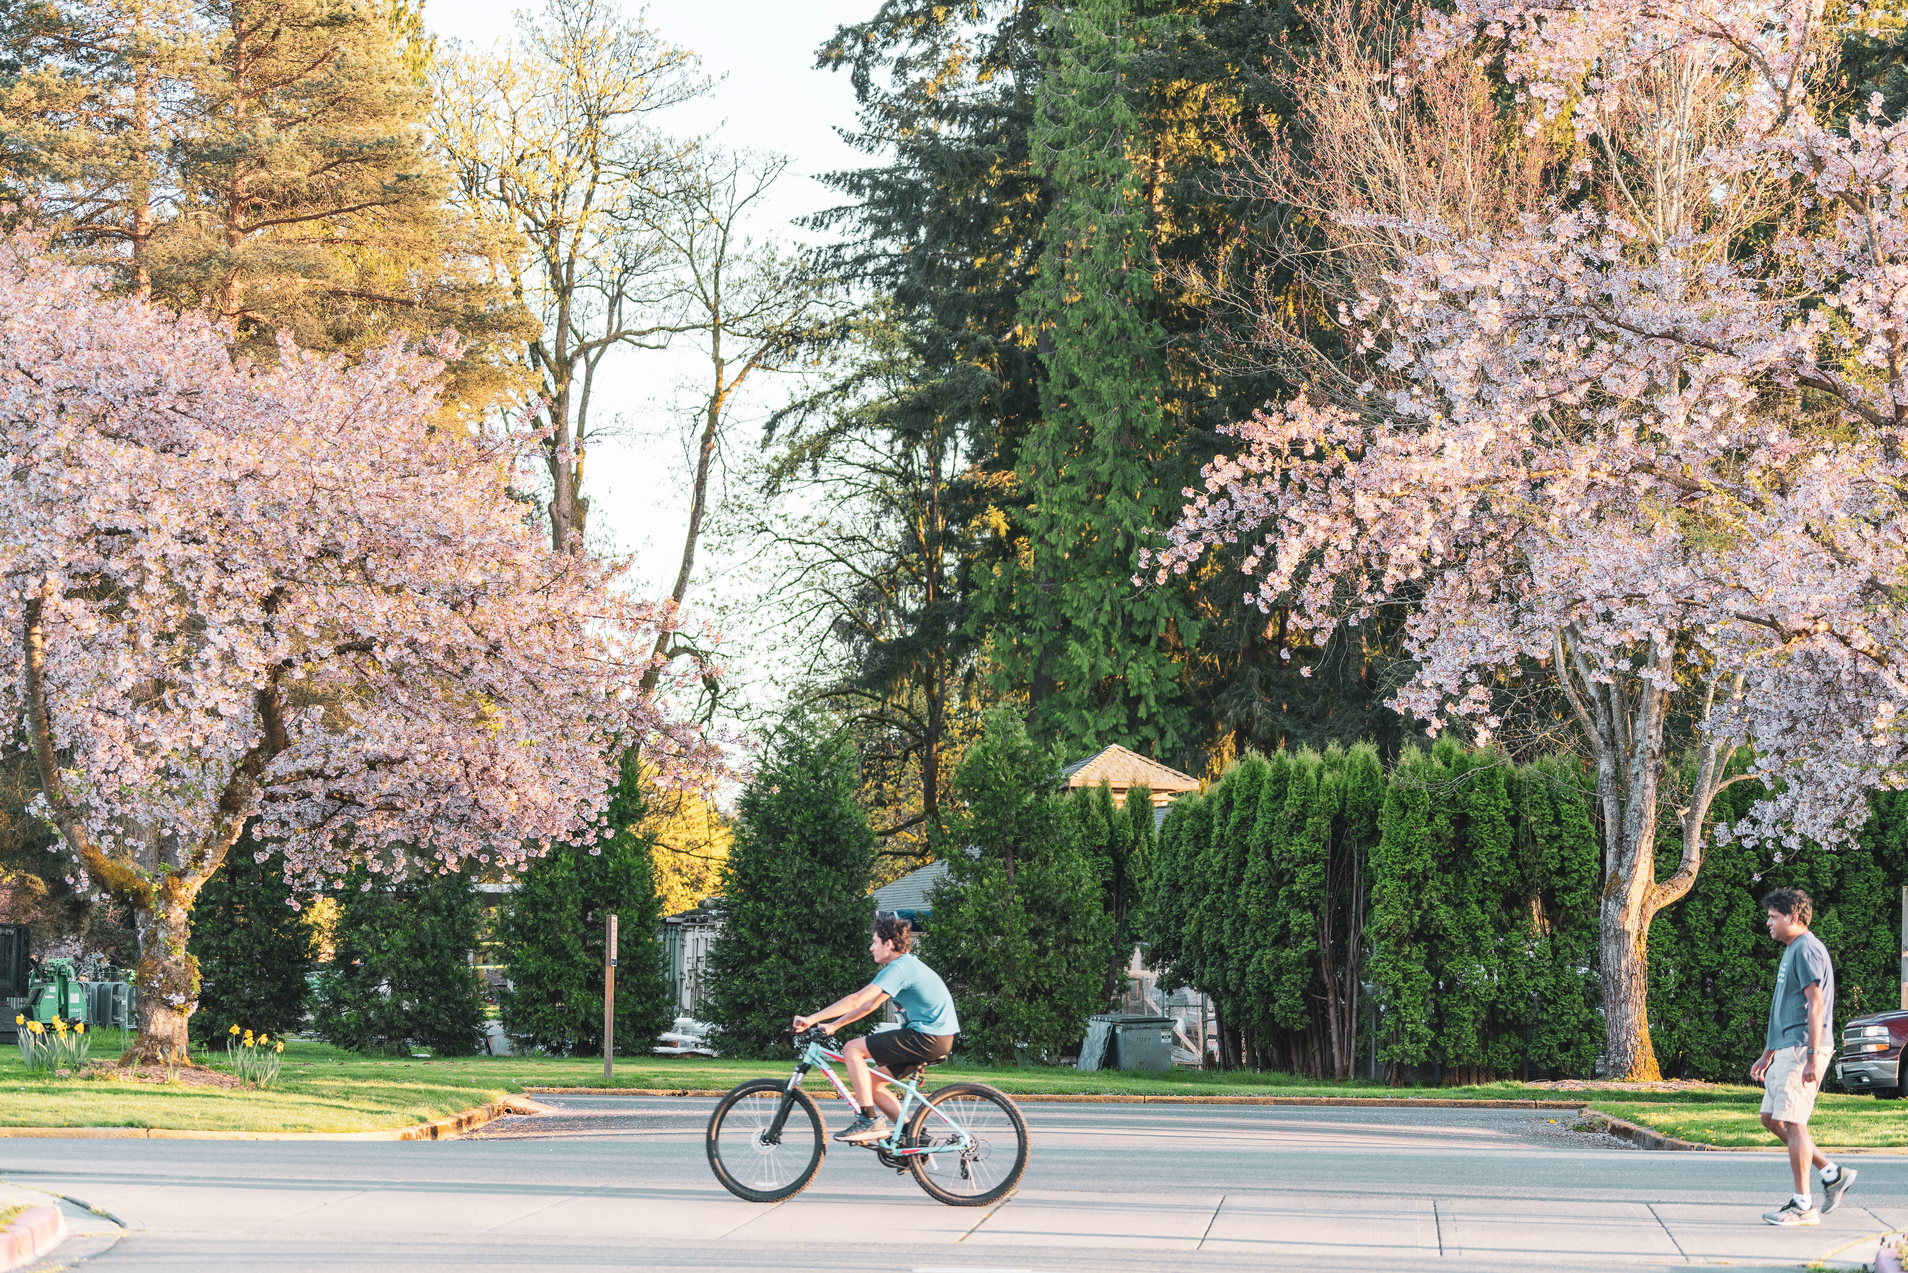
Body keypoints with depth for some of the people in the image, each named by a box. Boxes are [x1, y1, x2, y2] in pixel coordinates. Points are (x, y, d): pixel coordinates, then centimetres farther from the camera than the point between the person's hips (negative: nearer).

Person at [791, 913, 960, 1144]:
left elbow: (857, 1000, -22)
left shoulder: (899, 968, -15)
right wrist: (833, 1025, 15)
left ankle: (869, 1120, -12)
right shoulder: (906, 966, 18)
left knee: (853, 1049, -11)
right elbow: (869, 1005, 21)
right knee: (871, 1083, 13)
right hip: (936, 1038, 10)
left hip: (928, 1038, -10)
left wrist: (811, 1019, -19)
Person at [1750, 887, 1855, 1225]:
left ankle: (1803, 1205, -6)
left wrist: (1812, 1057, -24)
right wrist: (1766, 1057, 26)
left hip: (1803, 1049, -10)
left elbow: (1816, 1004, -19)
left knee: (1791, 1122, -9)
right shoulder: (1790, 952, 21)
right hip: (1786, 1051, 10)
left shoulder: (1807, 949, -11)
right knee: (1772, 1119, 10)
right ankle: (1833, 1174, 13)